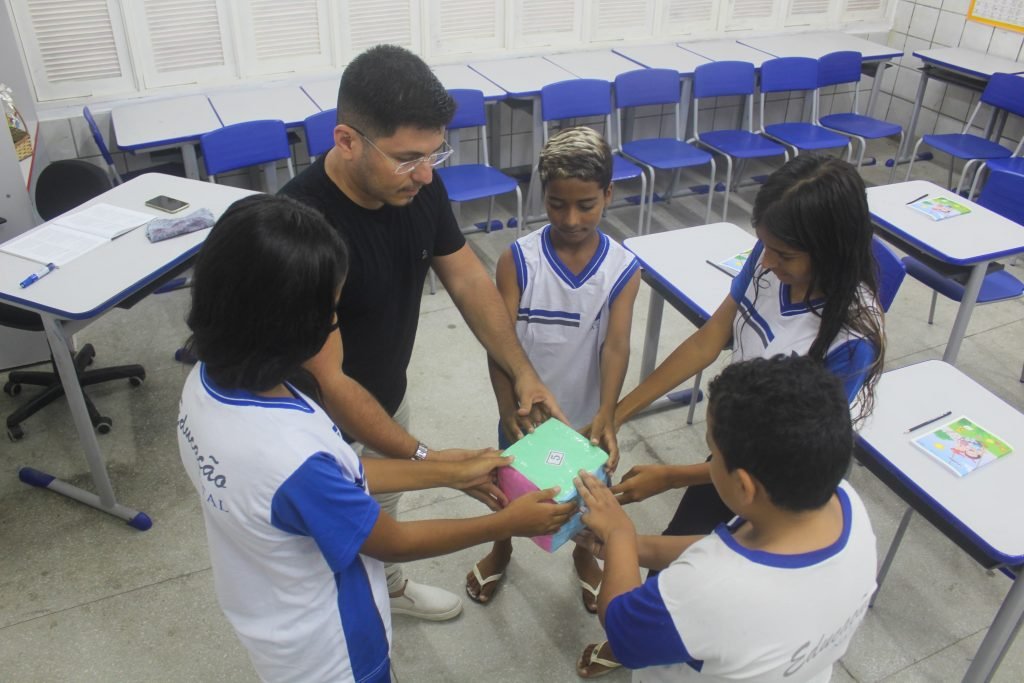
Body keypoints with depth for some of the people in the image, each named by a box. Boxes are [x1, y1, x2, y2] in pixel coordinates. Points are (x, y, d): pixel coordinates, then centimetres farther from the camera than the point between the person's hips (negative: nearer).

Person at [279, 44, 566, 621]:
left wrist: (523, 373, -14)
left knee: (385, 507, 31)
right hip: (324, 422, -6)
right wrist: (426, 459, -35)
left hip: (390, 393, 6)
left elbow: (466, 276, -6)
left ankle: (389, 584, 60)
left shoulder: (418, 186, -17)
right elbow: (326, 380, -34)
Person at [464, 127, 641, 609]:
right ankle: (500, 550, 54)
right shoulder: (517, 260, -17)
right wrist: (509, 410, -33)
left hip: (586, 412, 1)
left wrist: (606, 414, -37)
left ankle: (584, 556, 55)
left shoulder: (623, 269, -15)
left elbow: (616, 345, -23)